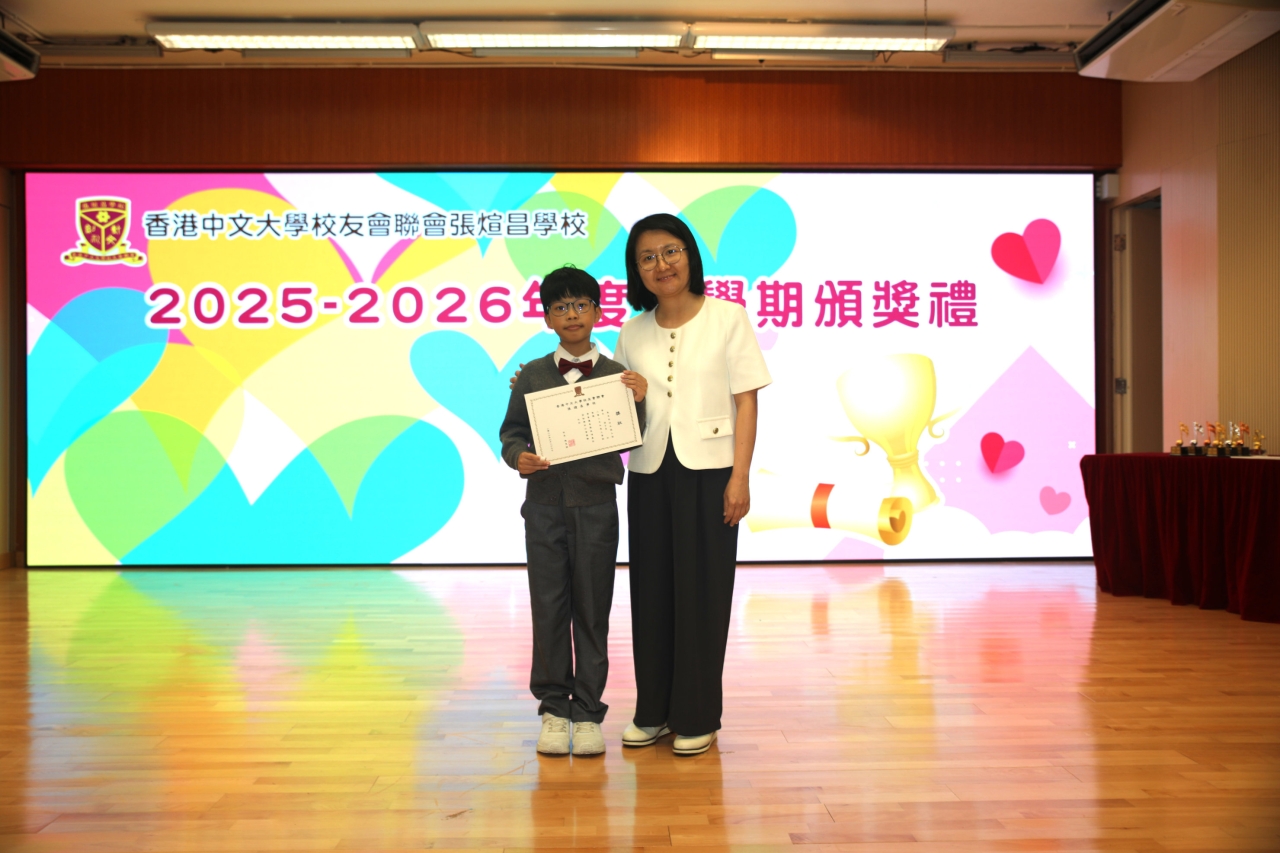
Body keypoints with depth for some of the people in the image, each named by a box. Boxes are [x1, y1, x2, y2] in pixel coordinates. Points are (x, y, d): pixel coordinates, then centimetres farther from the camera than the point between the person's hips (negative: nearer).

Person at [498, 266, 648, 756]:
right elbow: (511, 432, 9)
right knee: (548, 609, 5)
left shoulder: (617, 375, 3)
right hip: (545, 504, 1)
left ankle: (587, 712, 14)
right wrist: (518, 457, -11)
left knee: (592, 610, 5)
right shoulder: (533, 375, 7)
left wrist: (638, 402, -16)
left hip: (596, 504, -1)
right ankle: (553, 707, 17)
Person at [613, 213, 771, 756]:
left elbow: (746, 401, -4)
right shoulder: (633, 331, 9)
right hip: (649, 472, 4)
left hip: (706, 471, -4)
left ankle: (697, 717, 15)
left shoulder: (728, 319, -2)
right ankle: (653, 711, 22)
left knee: (701, 592, 3)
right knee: (650, 590, 9)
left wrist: (739, 477, -10)